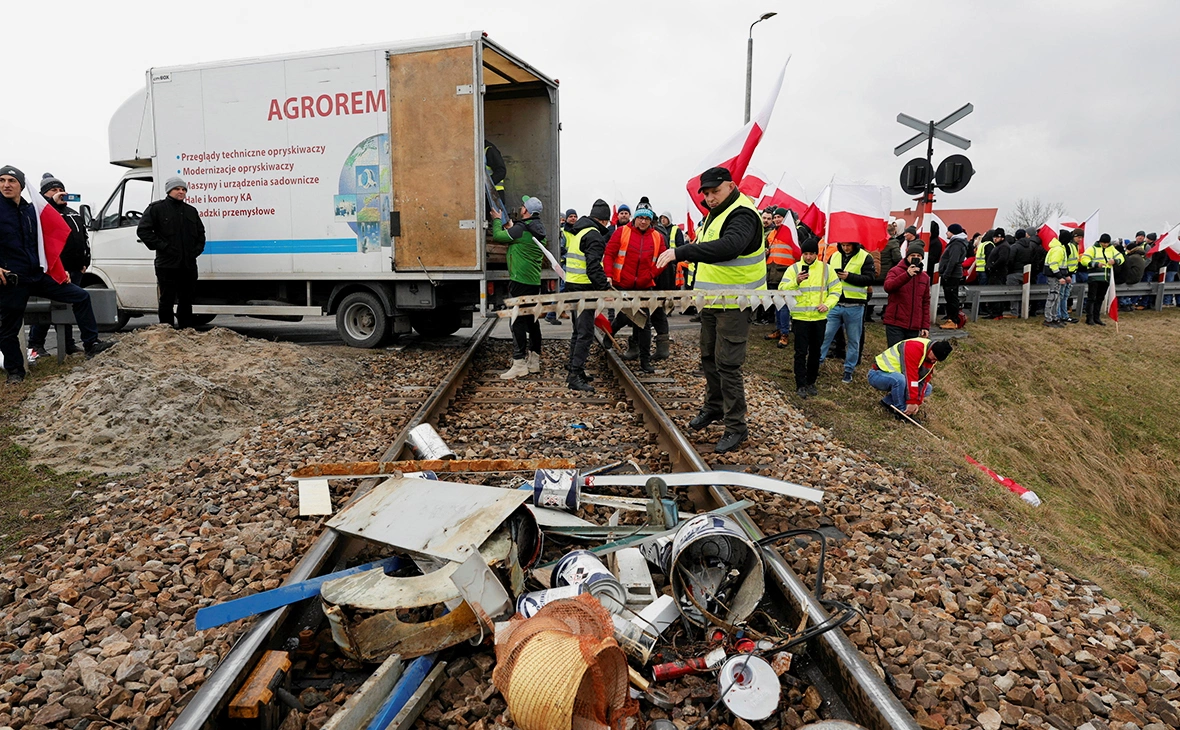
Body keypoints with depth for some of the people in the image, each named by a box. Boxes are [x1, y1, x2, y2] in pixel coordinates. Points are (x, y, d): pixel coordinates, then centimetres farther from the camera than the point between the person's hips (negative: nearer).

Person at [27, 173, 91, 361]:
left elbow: (85, 238, 24)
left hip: (75, 269, 7)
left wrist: (85, 261, 15)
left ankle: (68, 344, 19)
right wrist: (52, 202, -20)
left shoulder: (73, 214, 22)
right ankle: (35, 345, -3)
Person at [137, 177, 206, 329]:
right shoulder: (156, 208, 0)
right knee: (167, 300, -1)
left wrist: (197, 249, 8)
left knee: (186, 300, 11)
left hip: (188, 264, 5)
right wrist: (162, 247, -13)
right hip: (167, 265, -5)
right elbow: (143, 230, -6)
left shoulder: (191, 211, 16)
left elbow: (201, 232, 24)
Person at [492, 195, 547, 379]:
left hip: (520, 281, -9)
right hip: (534, 282, 9)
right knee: (532, 320, 13)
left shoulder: (521, 229, -14)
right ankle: (534, 360, 19)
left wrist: (497, 220, 10)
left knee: (518, 322, -7)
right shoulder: (538, 230, 12)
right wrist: (509, 226, 25)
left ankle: (519, 363, -7)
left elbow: (498, 236, -6)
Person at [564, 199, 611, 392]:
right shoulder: (594, 236, -14)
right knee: (586, 332, -9)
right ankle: (576, 376, -10)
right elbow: (594, 267, -23)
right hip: (584, 288, -10)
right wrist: (604, 289, -22)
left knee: (579, 330, 18)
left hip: (572, 284, 10)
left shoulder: (576, 232, 17)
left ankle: (574, 371, 26)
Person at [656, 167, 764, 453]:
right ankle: (714, 407, 39)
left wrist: (680, 252, -43)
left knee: (727, 364, -8)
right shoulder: (714, 214, 13)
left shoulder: (742, 215, -19)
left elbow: (728, 246, -40)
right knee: (709, 357, 20)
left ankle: (736, 427, 3)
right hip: (712, 301, 10)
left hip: (734, 305, -10)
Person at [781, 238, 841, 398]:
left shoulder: (826, 268, 3)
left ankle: (811, 382, 23)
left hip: (819, 318, 3)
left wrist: (827, 304, -8)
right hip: (800, 317, -2)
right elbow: (782, 289, -11)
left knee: (815, 352, 11)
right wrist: (796, 281, -27)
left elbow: (836, 289, 8)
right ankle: (801, 385, 6)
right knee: (801, 352, -2)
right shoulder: (794, 269, -3)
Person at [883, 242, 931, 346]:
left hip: (914, 327, 5)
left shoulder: (925, 277, 14)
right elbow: (888, 287, -23)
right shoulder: (895, 271, -1)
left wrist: (925, 326, 10)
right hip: (895, 325, -5)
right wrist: (907, 275, -33)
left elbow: (926, 303, 15)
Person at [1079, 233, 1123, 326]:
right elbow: (1084, 260, -12)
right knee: (1091, 298, -4)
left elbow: (1120, 257, 12)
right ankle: (1089, 318, 1)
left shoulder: (1111, 249, 13)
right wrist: (1096, 264, -22)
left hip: (1106, 278, 6)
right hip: (1094, 278, -6)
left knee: (1100, 298, 12)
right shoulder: (1093, 249, -4)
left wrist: (1115, 261, -11)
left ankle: (1096, 317, 19)